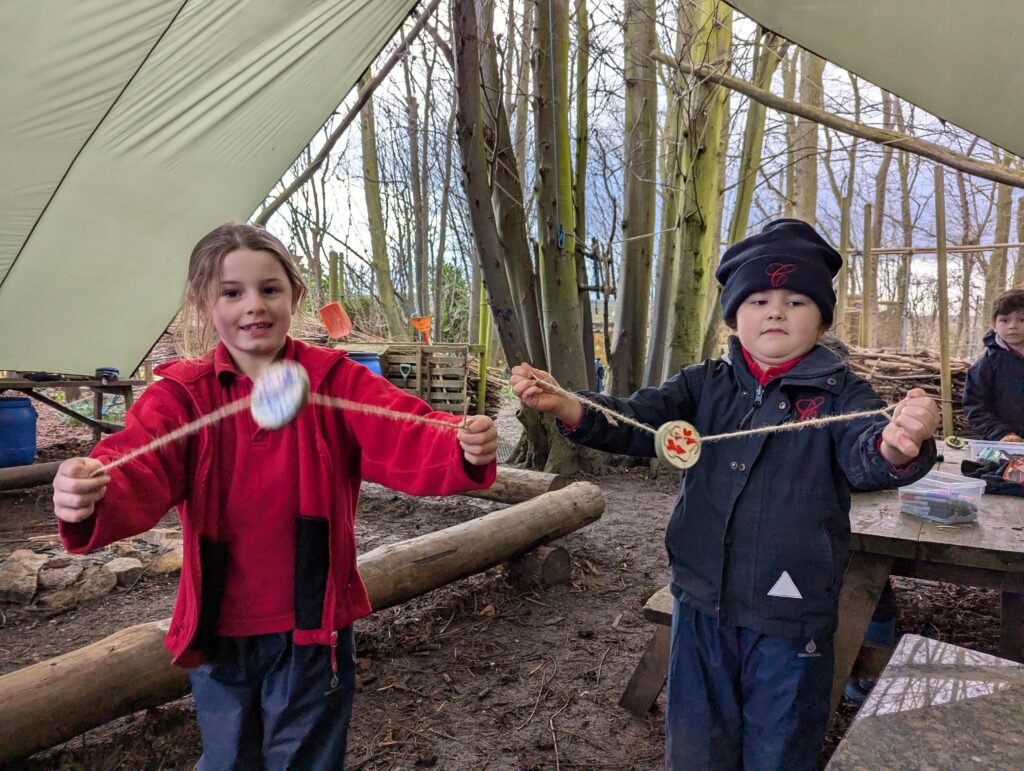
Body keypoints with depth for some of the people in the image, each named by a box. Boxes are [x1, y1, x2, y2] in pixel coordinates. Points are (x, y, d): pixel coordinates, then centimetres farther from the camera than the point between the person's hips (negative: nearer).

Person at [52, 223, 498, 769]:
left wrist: (463, 449, -44)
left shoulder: (337, 381, -9)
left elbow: (404, 438, -23)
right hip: (217, 628, 2)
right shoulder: (181, 394, -7)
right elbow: (137, 470, -22)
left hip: (313, 627, -1)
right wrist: (89, 500, -46)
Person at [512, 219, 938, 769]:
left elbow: (865, 456, -24)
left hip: (790, 620, -2)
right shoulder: (706, 384, 1)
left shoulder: (839, 394, -7)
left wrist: (898, 447, -49)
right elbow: (637, 422, -9)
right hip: (702, 605, 3)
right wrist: (565, 406, -27)